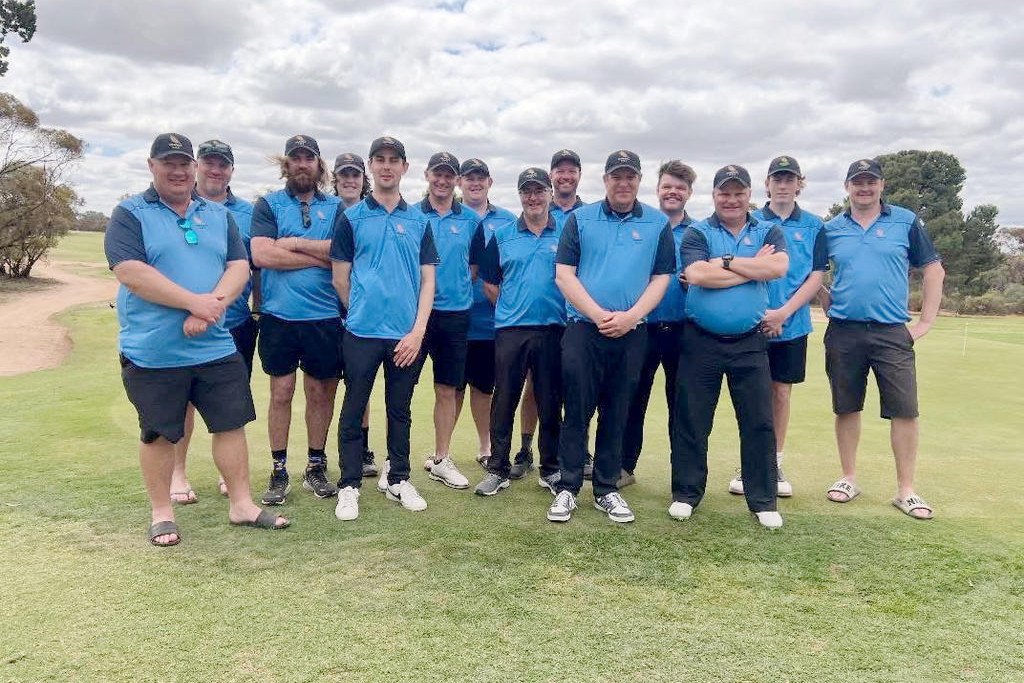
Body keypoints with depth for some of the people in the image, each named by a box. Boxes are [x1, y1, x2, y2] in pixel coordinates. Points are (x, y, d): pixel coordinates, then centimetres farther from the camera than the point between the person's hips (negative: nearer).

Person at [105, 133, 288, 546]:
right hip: (152, 352, -3)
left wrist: (213, 304, -16)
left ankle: (241, 504, 20)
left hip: (216, 347, 4)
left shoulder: (218, 216, 13)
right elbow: (131, 272, -15)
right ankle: (162, 513, 23)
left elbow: (239, 267, 3)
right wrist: (195, 302, -19)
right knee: (159, 433, 7)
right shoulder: (130, 215, -1)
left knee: (231, 423, 7)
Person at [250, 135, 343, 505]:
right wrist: (321, 256, -8)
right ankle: (279, 471, 15)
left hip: (325, 317, 1)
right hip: (279, 316, -1)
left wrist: (296, 243, -10)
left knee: (321, 392, 8)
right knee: (281, 391, 4)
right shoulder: (268, 204, 6)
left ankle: (316, 466, 22)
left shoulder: (336, 207, 9)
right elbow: (262, 255, -10)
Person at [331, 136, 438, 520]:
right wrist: (362, 312, 5)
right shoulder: (351, 218, 3)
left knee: (400, 411, 12)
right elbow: (340, 278, 5)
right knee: (354, 410, 3)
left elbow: (428, 280, 5)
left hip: (408, 334, 2)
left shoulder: (419, 221, 9)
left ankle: (397, 479, 25)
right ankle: (349, 486, 14)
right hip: (362, 331, -2)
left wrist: (417, 330, -5)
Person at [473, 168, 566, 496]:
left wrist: (564, 310, 0)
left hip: (553, 330, 0)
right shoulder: (501, 236, 8)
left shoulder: (567, 234, 5)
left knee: (550, 404, 6)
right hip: (510, 330, 1)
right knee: (503, 401, 4)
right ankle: (498, 469, 15)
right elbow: (488, 280, 11)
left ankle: (551, 469, 20)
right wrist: (510, 306, 5)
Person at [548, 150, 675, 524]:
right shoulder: (580, 219, 5)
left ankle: (607, 490, 20)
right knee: (576, 411, 1)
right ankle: (568, 488, 11)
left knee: (616, 414, 9)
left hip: (632, 333, 2)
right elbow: (564, 274, -1)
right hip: (583, 328, -1)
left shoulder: (658, 224, 8)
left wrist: (630, 316, -11)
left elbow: (661, 278, 4)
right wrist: (598, 315, -11)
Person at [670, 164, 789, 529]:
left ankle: (763, 501, 17)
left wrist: (725, 261, -11)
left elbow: (779, 267, -12)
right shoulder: (696, 233, 3)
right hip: (701, 341, -1)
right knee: (691, 421, 5)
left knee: (759, 423, 4)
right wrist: (754, 268, -8)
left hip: (750, 343, 2)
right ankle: (686, 493, 20)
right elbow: (697, 274, -16)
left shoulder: (769, 232, 9)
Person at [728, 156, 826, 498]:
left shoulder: (814, 226, 5)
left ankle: (776, 463, 18)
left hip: (793, 325, 1)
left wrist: (784, 312, -12)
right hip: (752, 324, -1)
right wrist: (760, 313, -10)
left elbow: (816, 277, 1)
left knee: (781, 392, 7)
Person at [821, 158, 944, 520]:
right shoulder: (831, 229, 8)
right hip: (843, 333, 1)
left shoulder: (906, 221, 5)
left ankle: (906, 490, 8)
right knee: (846, 408, 8)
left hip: (892, 333, -1)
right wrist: (830, 305, 4)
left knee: (904, 410, -3)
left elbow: (933, 269, 7)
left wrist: (926, 321, 2)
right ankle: (848, 478, 23)